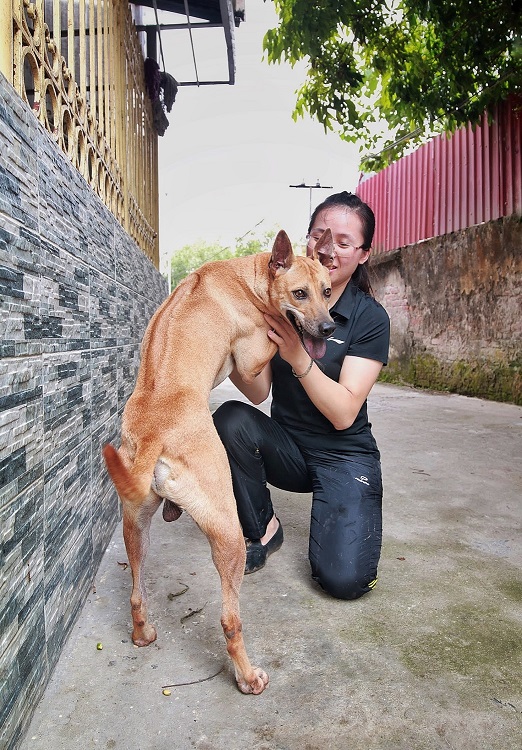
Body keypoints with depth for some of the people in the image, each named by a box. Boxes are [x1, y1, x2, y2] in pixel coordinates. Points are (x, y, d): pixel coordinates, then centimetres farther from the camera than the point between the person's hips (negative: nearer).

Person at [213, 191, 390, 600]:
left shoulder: (370, 318, -11)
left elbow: (343, 414, -19)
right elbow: (259, 392, -9)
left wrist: (298, 357, -32)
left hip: (343, 454, -3)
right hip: (285, 446, 3)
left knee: (344, 578, -21)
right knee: (231, 419, -28)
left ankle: (344, 522, 16)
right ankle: (264, 529, -3)